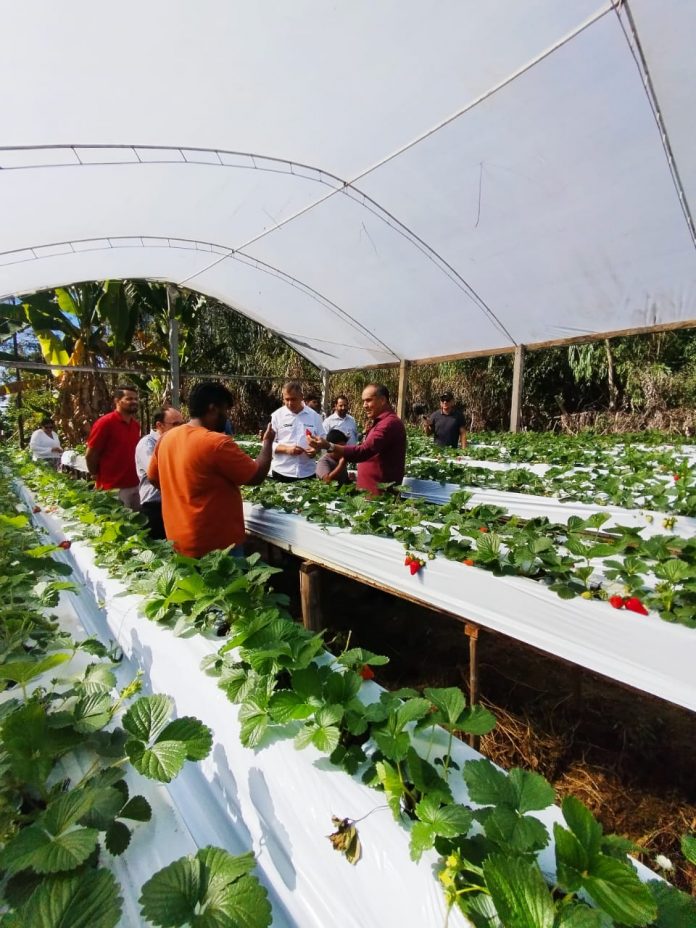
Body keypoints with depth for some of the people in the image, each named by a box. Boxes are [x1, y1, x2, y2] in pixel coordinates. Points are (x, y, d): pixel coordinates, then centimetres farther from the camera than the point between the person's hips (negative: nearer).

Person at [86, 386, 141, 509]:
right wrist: (99, 478, 1)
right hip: (112, 488, -6)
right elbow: (90, 455, -8)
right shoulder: (105, 422, -11)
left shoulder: (136, 424, 8)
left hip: (134, 485, 6)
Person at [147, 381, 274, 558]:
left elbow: (153, 478, 15)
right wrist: (268, 441, 1)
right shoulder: (217, 443, -22)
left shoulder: (166, 438, 1)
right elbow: (257, 476, -14)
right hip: (217, 544, -8)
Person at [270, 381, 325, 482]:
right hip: (282, 472, -1)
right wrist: (287, 449, -17)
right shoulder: (277, 415, 0)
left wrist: (316, 449, -13)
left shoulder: (314, 416, 4)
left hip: (307, 473, 1)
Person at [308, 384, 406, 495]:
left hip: (381, 494, -10)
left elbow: (364, 451, -31)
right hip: (370, 490, 10)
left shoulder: (389, 423, -20)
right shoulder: (381, 421, 17)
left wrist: (329, 446, -37)